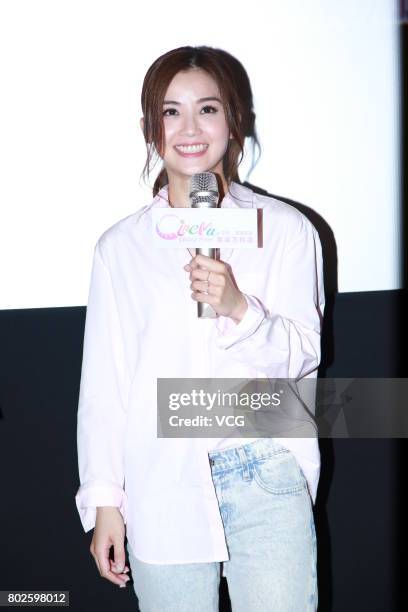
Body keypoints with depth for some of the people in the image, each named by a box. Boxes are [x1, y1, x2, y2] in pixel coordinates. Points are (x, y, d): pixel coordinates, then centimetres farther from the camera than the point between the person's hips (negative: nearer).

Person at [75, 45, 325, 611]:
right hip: (162, 493, 1)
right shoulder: (120, 247, 6)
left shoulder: (286, 230, 2)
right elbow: (104, 381, 6)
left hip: (266, 484, -1)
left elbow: (303, 356, 1)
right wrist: (104, 501, 4)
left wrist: (239, 309, -18)